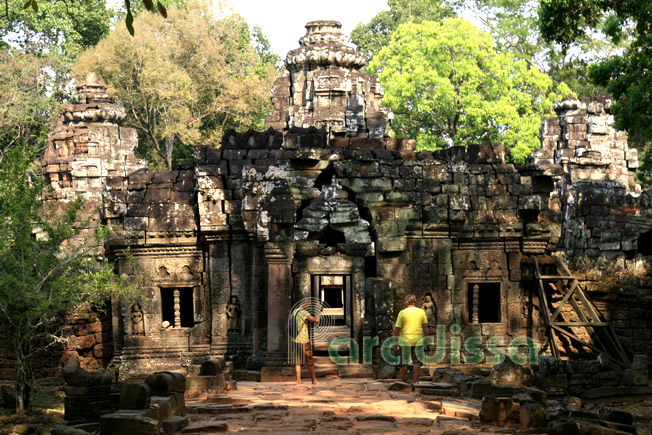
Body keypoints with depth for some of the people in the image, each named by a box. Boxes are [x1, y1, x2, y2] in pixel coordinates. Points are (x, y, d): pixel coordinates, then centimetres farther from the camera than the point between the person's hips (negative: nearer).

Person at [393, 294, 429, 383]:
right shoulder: (421, 312, 4)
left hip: (405, 341, -2)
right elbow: (425, 327, 3)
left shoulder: (402, 313, -3)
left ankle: (403, 381, 11)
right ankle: (415, 381, -2)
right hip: (418, 341, 2)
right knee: (417, 362, 4)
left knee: (404, 362, 6)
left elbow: (397, 329, -4)